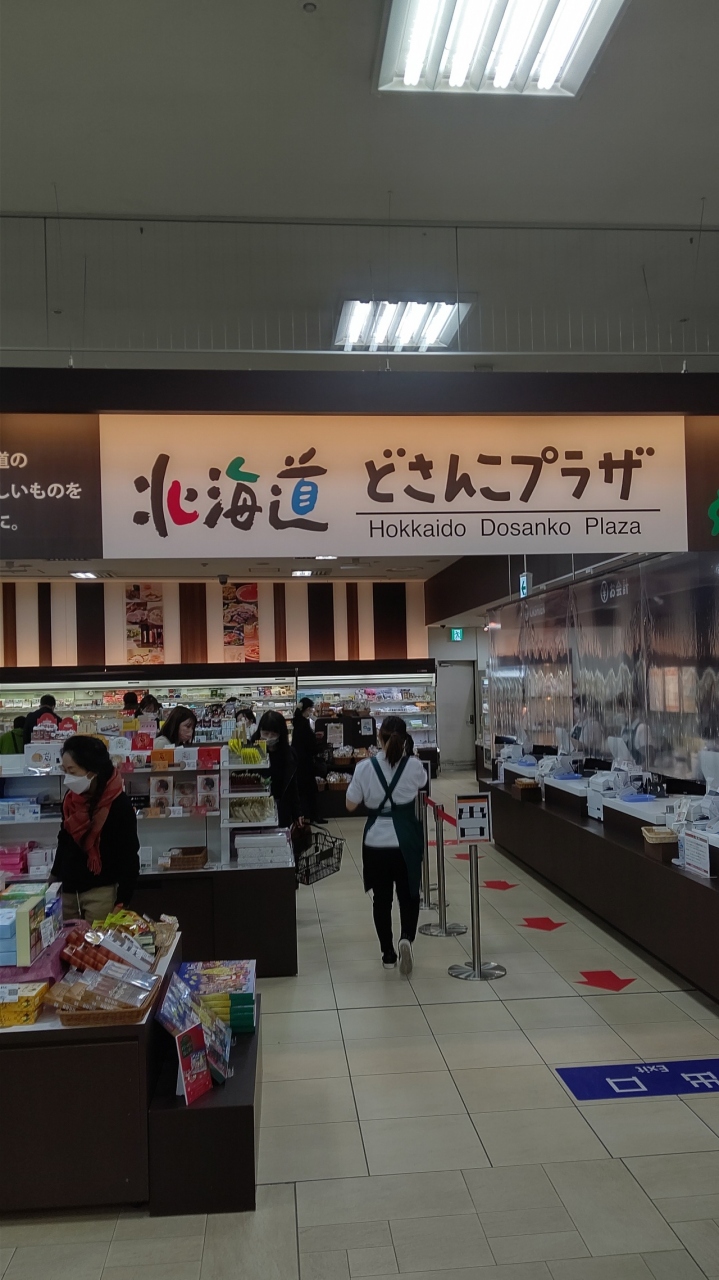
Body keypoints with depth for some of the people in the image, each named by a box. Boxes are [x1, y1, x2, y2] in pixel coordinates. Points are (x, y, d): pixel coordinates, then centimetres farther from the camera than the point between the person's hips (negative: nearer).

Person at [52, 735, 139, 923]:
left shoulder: (119, 805, -15)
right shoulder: (71, 798, 2)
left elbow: (129, 857, -13)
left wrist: (121, 901, -14)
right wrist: (55, 877, 16)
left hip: (101, 891, -6)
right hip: (68, 889, 6)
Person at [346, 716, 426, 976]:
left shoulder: (365, 767, -11)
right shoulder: (414, 766, -9)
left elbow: (351, 805, -2)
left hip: (376, 842, 0)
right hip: (405, 842, 0)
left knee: (381, 898, 14)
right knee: (408, 896, 13)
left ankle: (388, 953, 21)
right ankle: (406, 938, -11)